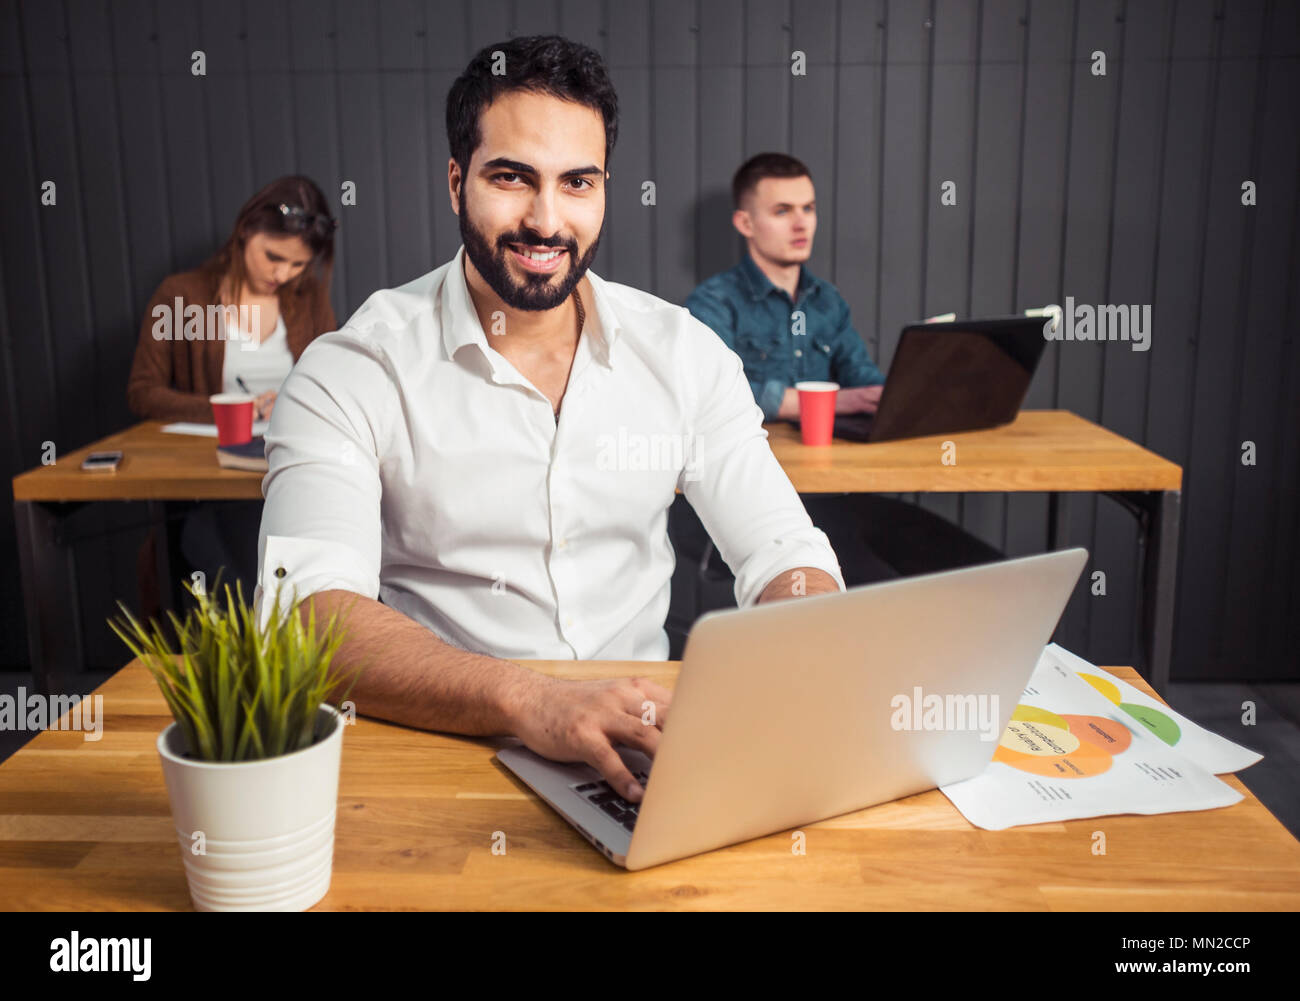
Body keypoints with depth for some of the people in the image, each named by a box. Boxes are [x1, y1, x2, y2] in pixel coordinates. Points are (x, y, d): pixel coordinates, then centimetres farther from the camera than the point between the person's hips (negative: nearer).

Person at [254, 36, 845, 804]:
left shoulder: (684, 354, 5)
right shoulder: (352, 375, -7)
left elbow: (785, 556, 5)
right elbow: (310, 611, -20)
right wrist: (525, 698, -36)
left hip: (644, 747, 3)